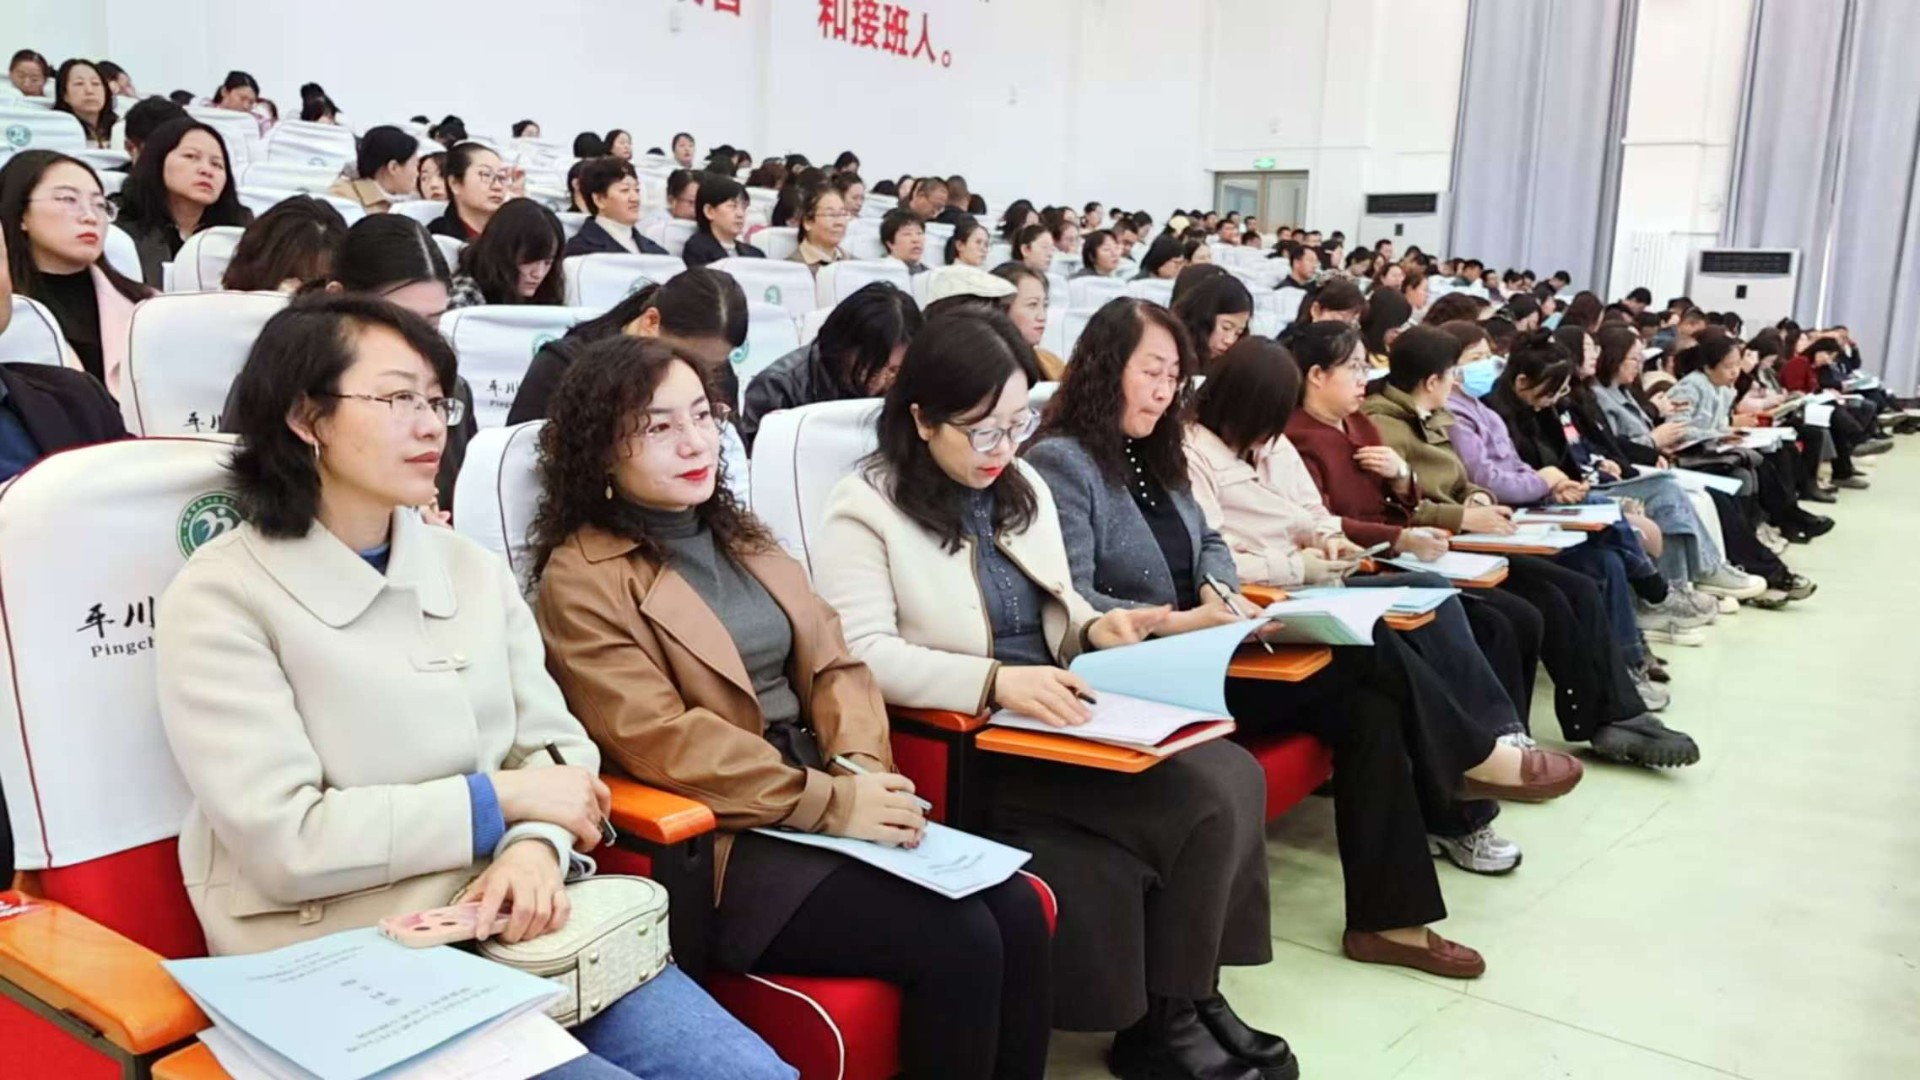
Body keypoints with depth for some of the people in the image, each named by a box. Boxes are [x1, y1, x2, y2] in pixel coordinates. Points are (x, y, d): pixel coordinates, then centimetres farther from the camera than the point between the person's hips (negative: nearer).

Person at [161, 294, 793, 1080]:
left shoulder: (473, 568, 10)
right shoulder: (219, 600, -7)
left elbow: (556, 748, 7)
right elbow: (282, 843, -15)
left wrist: (534, 846, -14)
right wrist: (502, 801, -13)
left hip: (511, 925, 5)